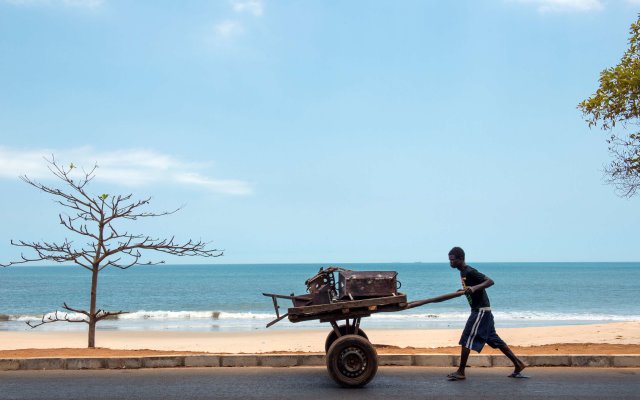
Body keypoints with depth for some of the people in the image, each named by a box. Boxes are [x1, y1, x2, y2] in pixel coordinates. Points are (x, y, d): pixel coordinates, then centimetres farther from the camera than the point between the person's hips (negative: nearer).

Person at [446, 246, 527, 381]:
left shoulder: (470, 272, -18)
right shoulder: (463, 272, 11)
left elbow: (490, 281, -25)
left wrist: (474, 288, -36)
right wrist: (465, 290, 16)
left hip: (481, 310, -10)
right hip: (480, 310, 10)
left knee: (466, 339, -8)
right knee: (494, 339, 14)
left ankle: (460, 372, -2)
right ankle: (518, 364, 20)